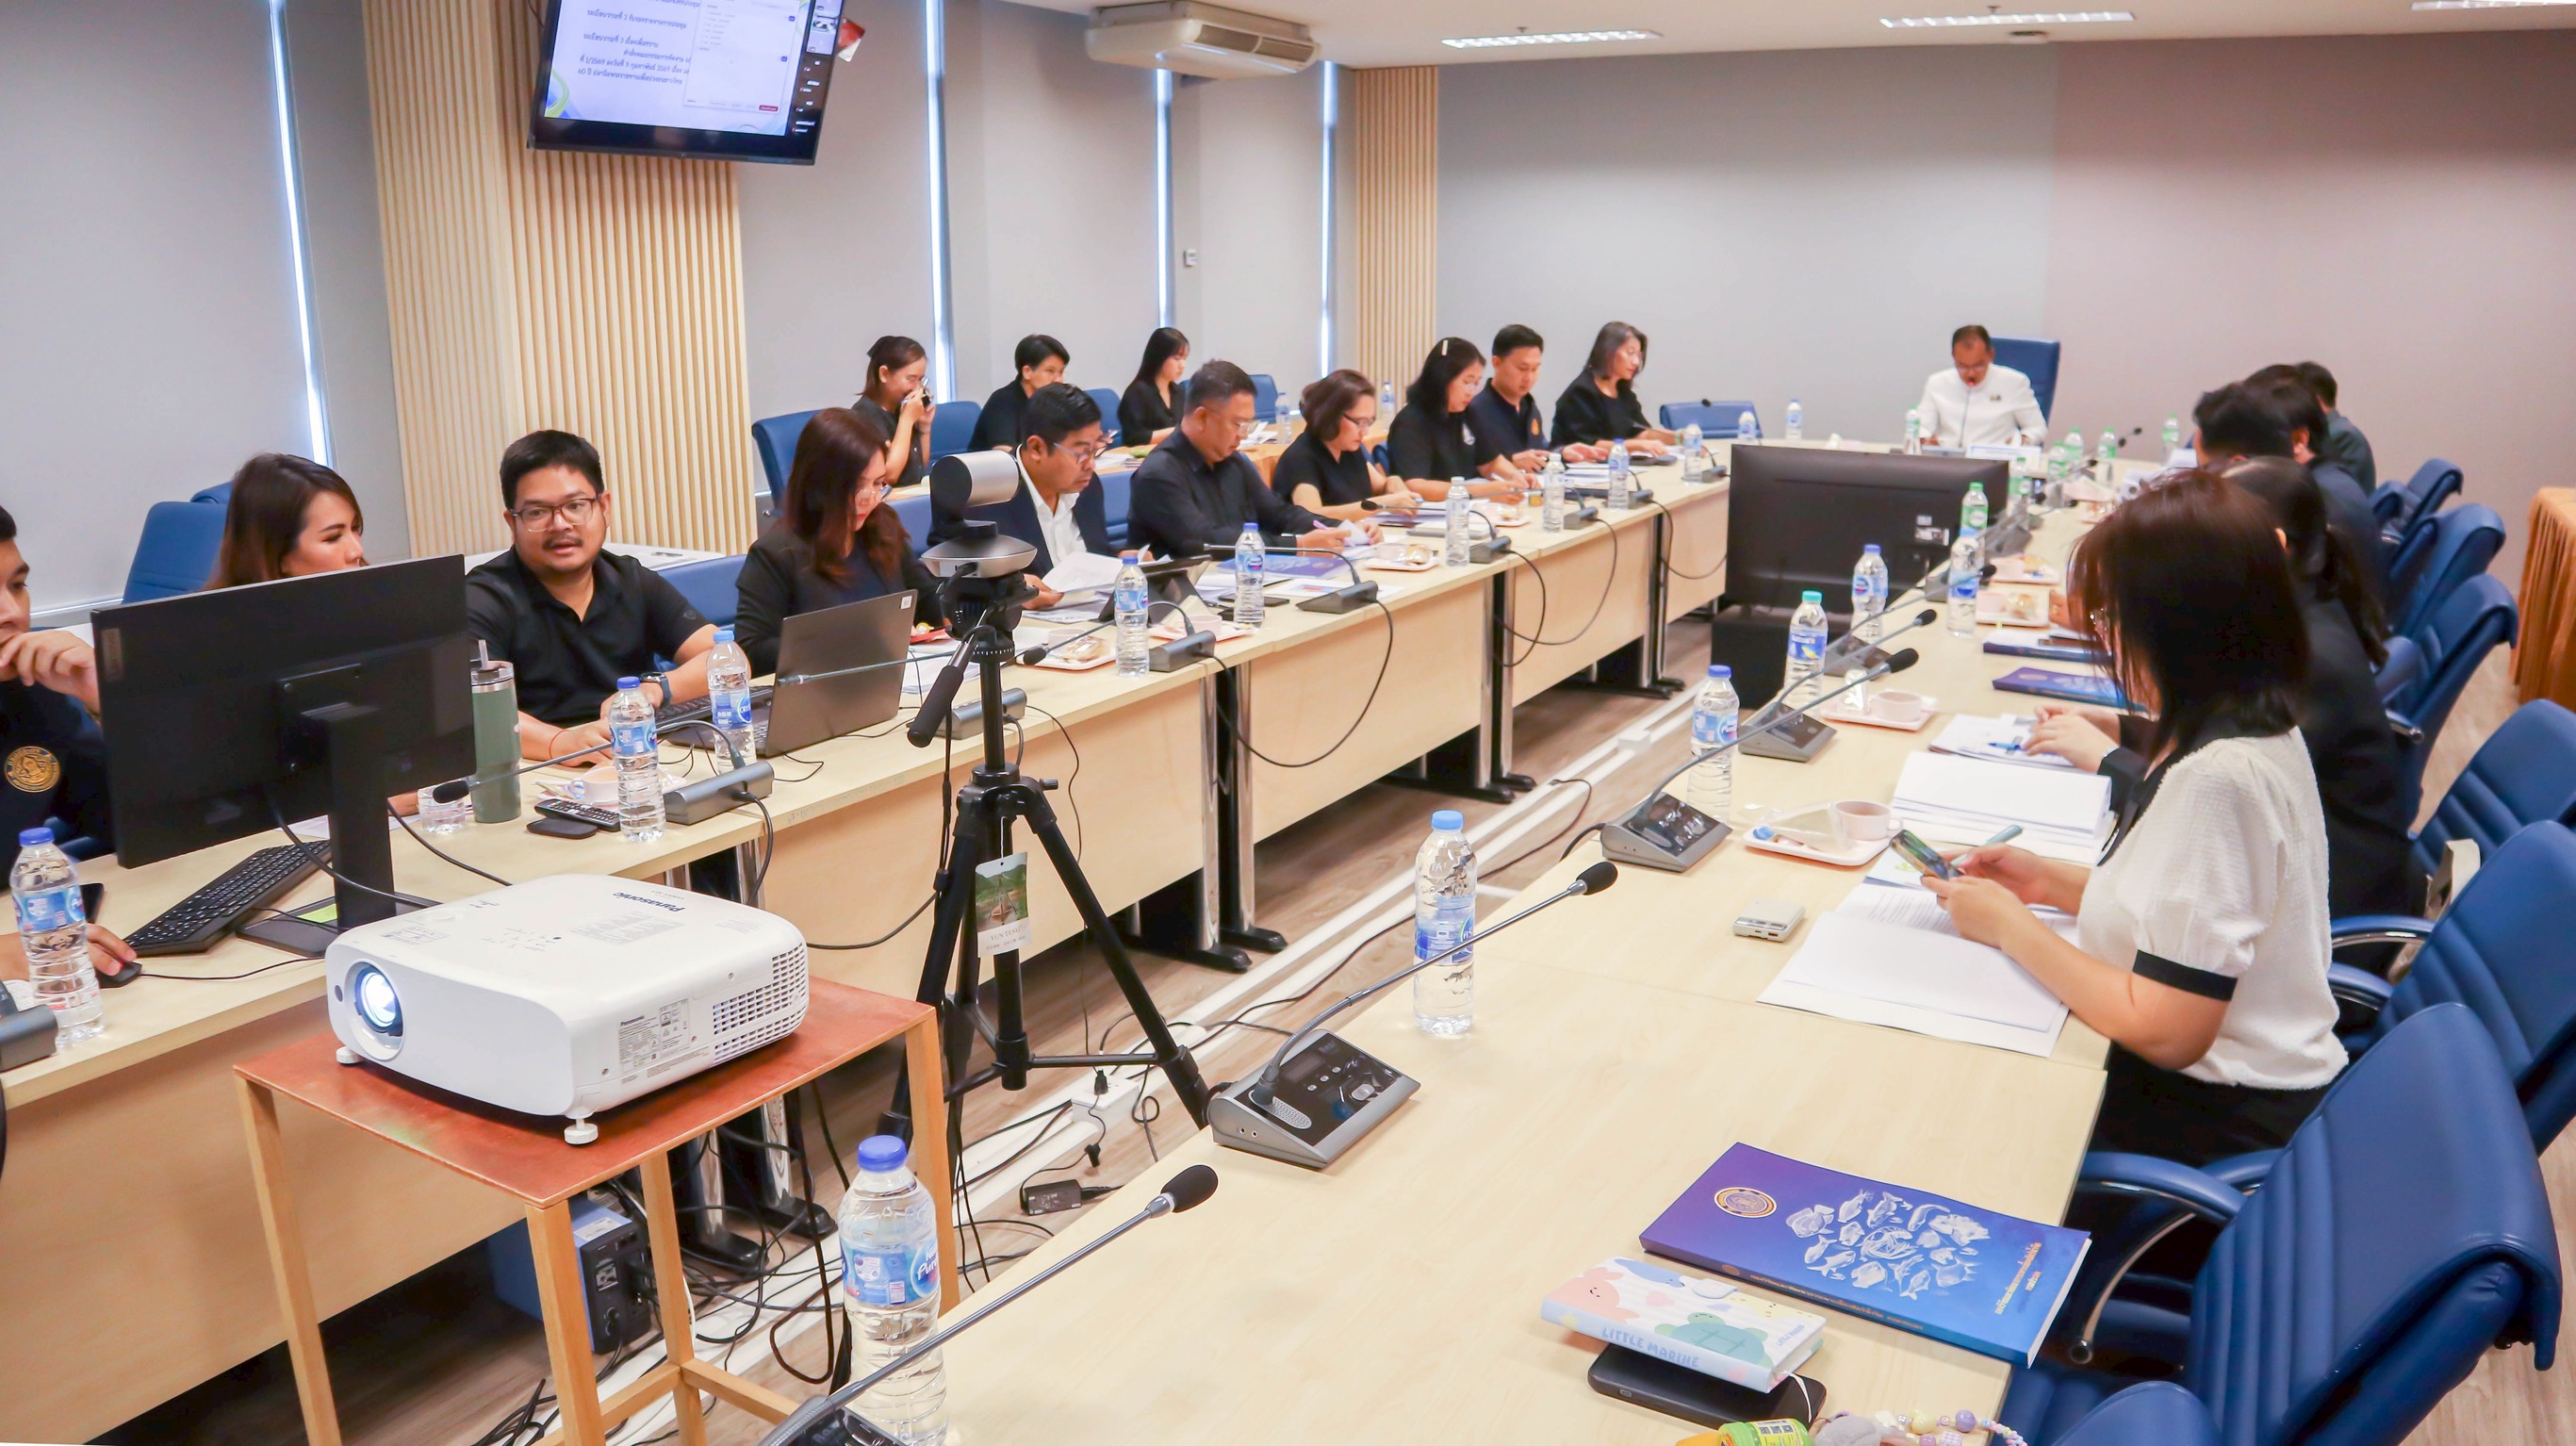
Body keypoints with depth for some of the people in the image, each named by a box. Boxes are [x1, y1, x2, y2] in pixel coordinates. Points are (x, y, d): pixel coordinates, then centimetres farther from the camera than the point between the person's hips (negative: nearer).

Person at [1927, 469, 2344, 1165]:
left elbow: (2164, 1031, -25)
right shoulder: (2257, 722, 2)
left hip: (2219, 1120, -8)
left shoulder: (2216, 777, -28)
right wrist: (2053, 883, 5)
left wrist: (2009, 925, -15)